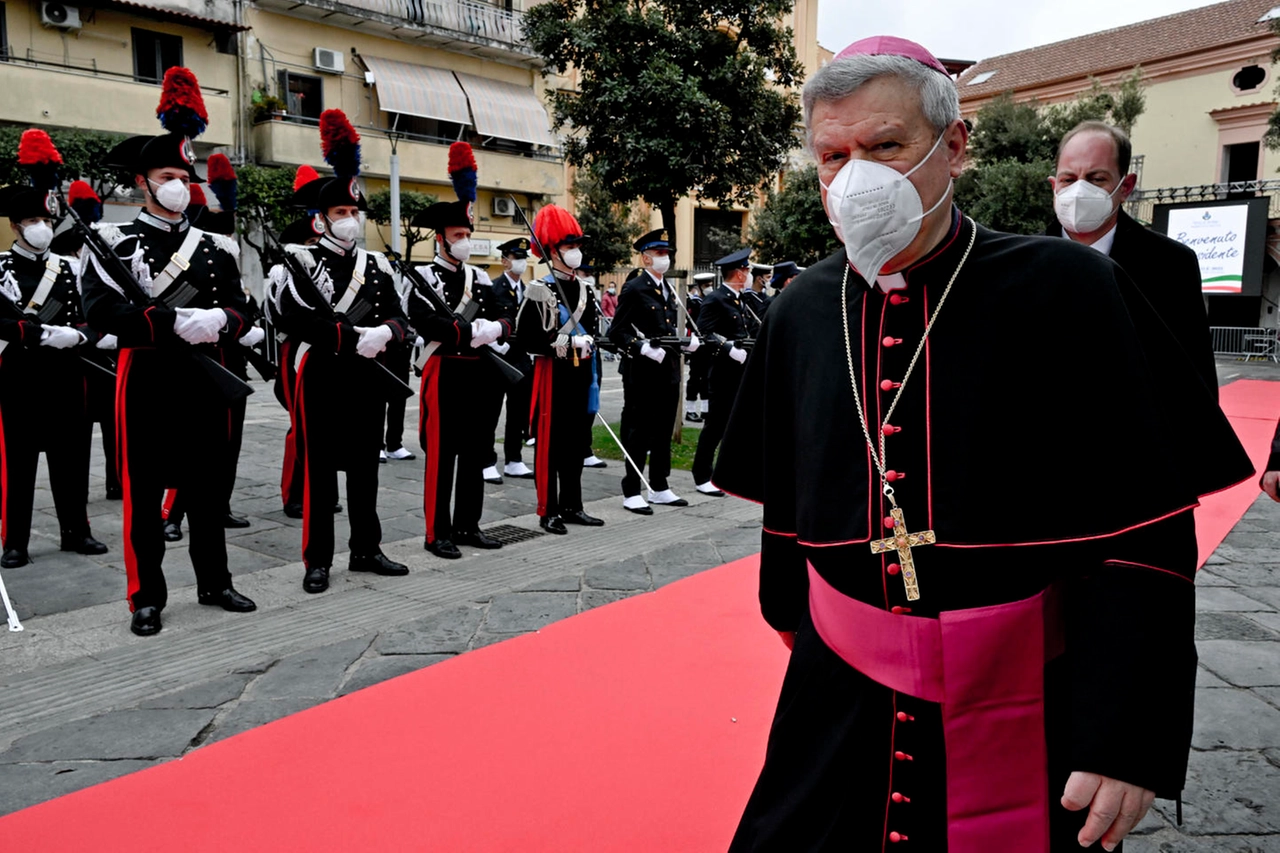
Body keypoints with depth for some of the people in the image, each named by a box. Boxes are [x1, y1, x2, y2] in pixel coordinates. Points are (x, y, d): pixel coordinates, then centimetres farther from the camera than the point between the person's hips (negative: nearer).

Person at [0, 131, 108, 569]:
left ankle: (75, 530, 20)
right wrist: (44, 333, -22)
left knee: (70, 456, 9)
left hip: (65, 374, 4)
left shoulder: (63, 268, 13)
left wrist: (77, 336, -9)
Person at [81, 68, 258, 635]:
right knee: (144, 492, 3)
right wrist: (177, 323, -22)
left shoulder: (214, 247, 11)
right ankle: (147, 597, 15)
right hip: (147, 380, -3)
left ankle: (214, 583, 23)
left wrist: (220, 321, -17)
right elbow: (102, 313, -14)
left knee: (208, 487, 11)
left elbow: (240, 310, 6)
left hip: (206, 379, 4)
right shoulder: (113, 243, 0)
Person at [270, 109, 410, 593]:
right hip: (323, 376, -4)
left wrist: (384, 332, -17)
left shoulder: (377, 266, 12)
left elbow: (397, 317, 7)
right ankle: (318, 559, 10)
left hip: (368, 376, 5)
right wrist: (355, 336, -22)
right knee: (320, 467, 1)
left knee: (365, 465, 11)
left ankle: (366, 549, 21)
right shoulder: (300, 261, -3)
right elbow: (298, 320, -16)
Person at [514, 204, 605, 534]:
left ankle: (572, 506, 22)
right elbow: (525, 337, -15)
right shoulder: (539, 291, -10)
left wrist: (588, 341, 3)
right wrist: (559, 343, -21)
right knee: (549, 443, 0)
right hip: (553, 374, -7)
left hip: (580, 374, 7)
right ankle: (548, 512, 8)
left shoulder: (583, 290, 13)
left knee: (575, 442, 12)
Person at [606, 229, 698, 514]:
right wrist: (644, 348, -23)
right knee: (638, 432, -1)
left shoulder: (668, 289, 16)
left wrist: (687, 340, 6)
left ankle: (660, 488, 25)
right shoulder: (634, 289, -9)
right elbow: (617, 332, -12)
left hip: (669, 371, 8)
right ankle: (631, 493, 8)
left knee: (663, 431, 14)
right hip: (642, 373, -8)